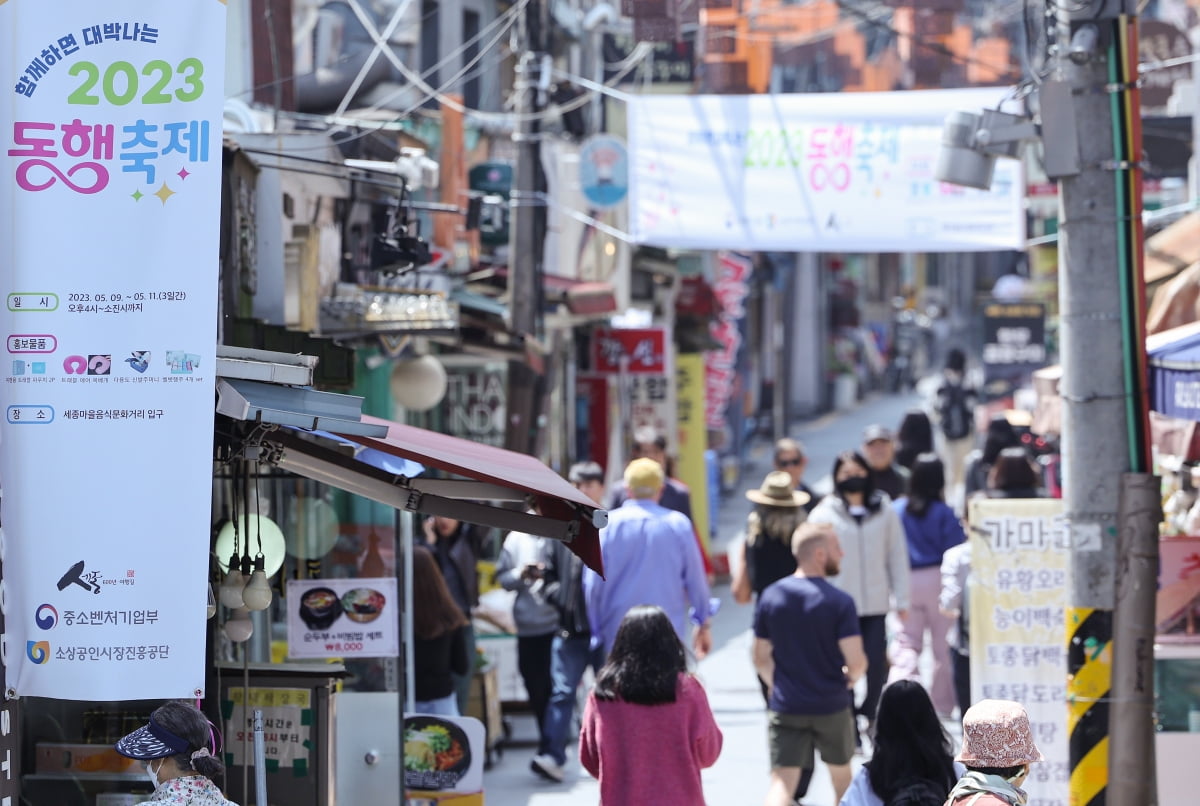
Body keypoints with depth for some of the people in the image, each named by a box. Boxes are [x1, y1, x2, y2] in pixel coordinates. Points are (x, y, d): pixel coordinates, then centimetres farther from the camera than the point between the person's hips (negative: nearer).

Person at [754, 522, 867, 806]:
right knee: (841, 773, 22)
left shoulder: (770, 596, -2)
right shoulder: (839, 602, -14)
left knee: (782, 781, -4)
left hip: (786, 707, 2)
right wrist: (851, 676, 6)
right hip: (832, 705, -1)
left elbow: (761, 658, 4)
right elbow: (856, 662, -17)